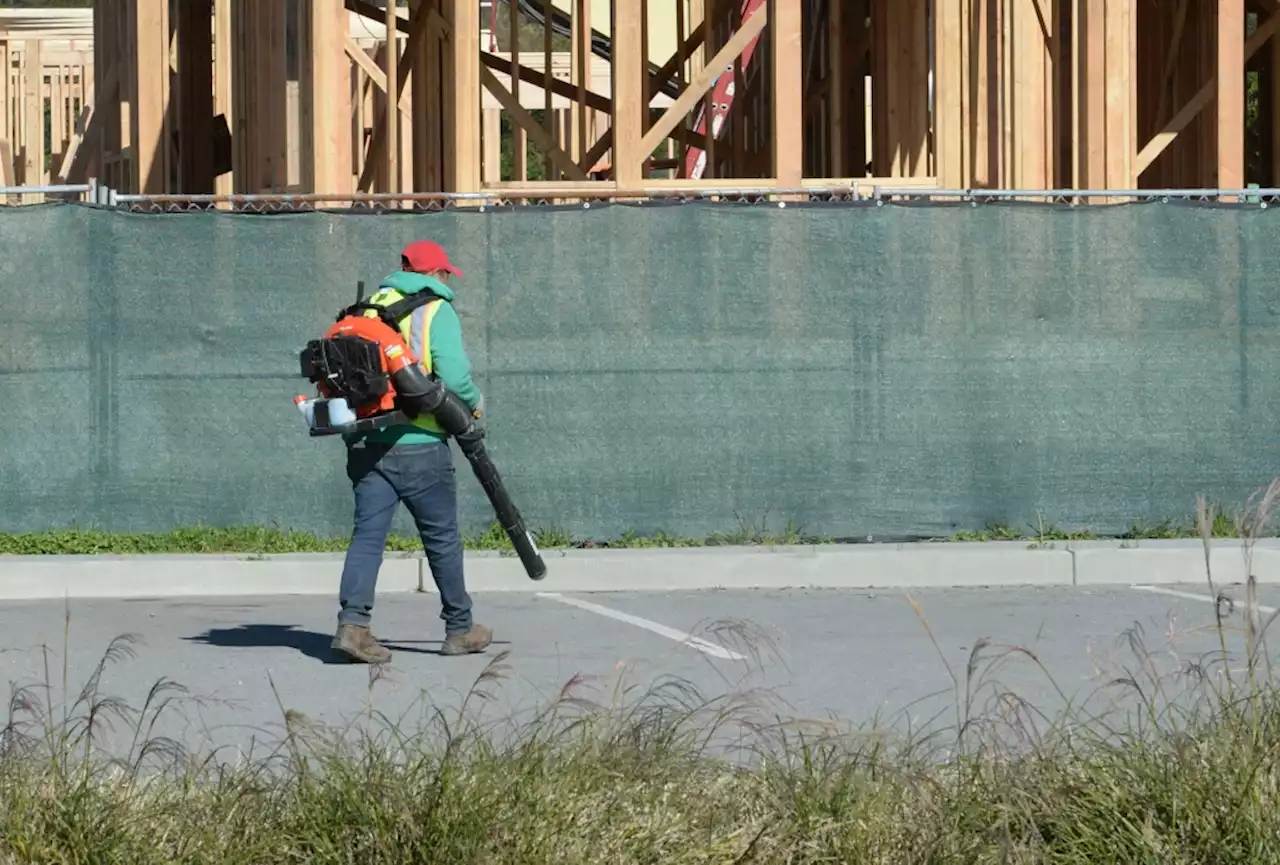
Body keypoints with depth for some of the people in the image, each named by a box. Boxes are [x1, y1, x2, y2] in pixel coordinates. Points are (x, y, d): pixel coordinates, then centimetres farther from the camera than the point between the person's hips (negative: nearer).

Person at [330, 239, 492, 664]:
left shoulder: (370, 307, 12)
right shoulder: (437, 311, -4)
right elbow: (453, 375, -15)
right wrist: (474, 402, 4)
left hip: (366, 442, 4)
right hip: (419, 445, -4)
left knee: (368, 533, 2)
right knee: (442, 538, 9)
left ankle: (353, 623, -14)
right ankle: (460, 629, 19)